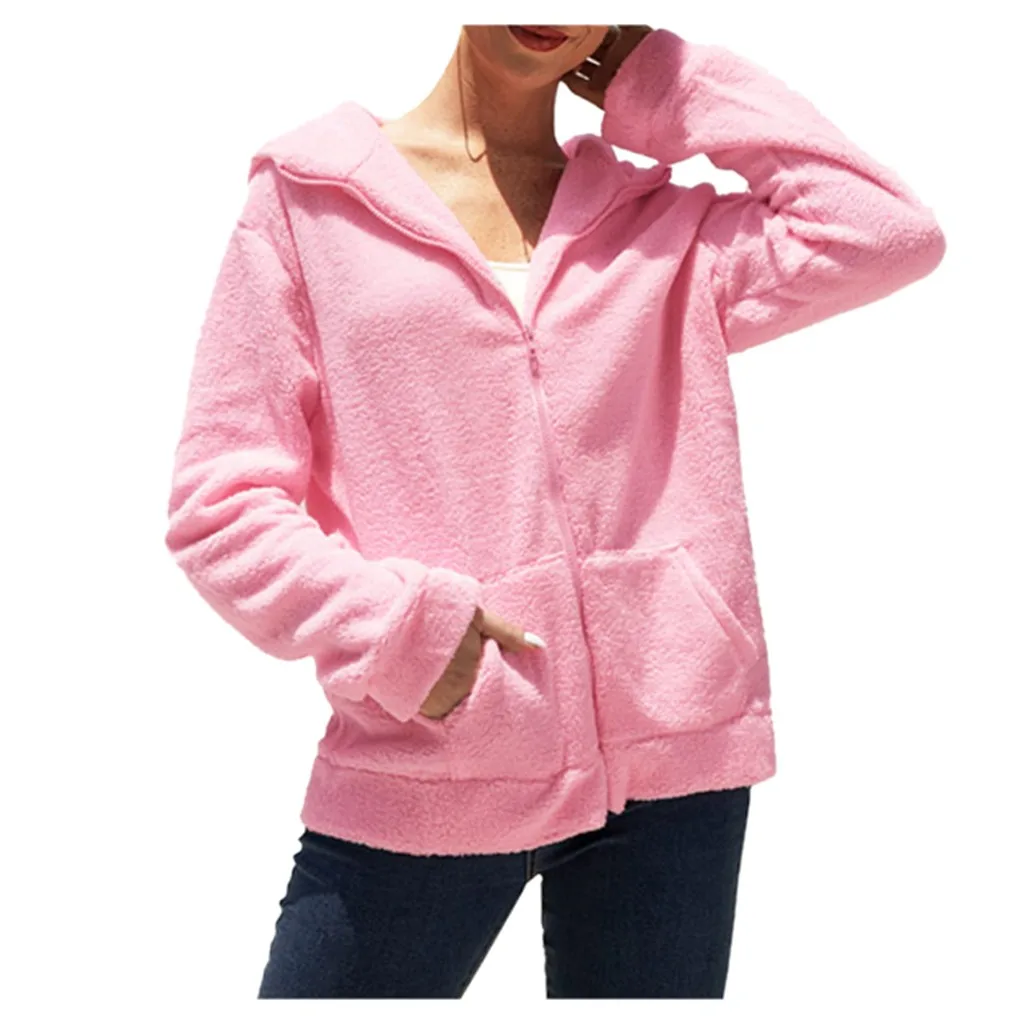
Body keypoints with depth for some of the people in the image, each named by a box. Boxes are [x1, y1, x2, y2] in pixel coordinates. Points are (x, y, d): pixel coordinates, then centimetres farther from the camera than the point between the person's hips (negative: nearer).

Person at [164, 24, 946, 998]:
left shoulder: (665, 229, 11)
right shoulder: (308, 199, 4)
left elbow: (887, 234, -6)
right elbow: (219, 505, -1)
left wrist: (663, 84, 3)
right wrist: (392, 628, -16)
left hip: (667, 762, 2)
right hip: (415, 787, -2)